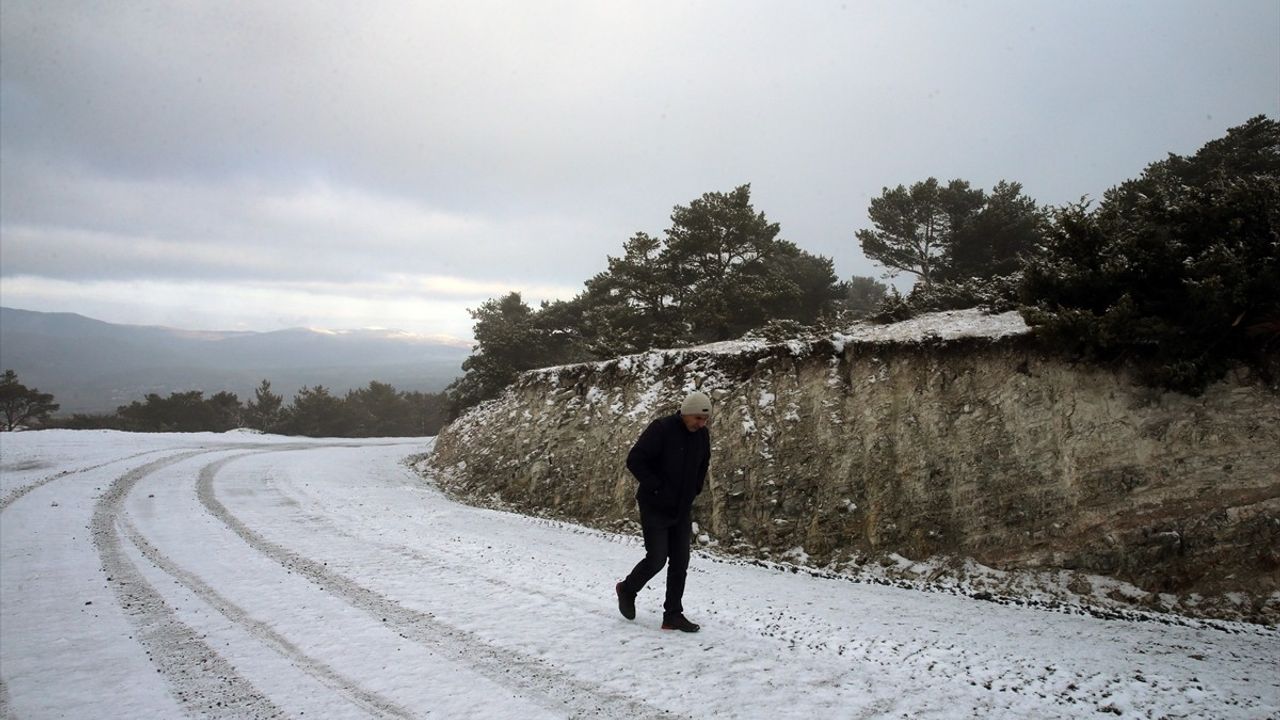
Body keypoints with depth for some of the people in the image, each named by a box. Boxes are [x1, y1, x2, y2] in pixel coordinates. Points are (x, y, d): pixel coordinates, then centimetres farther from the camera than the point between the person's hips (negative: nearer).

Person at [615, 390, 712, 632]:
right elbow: (634, 460, -19)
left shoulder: (702, 434, 1)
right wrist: (656, 487, -18)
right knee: (657, 559, -6)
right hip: (655, 507, -6)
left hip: (682, 510, 6)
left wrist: (694, 490, 9)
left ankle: (673, 615, 13)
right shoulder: (661, 429, -19)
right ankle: (627, 590, 22)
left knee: (680, 562, 4)